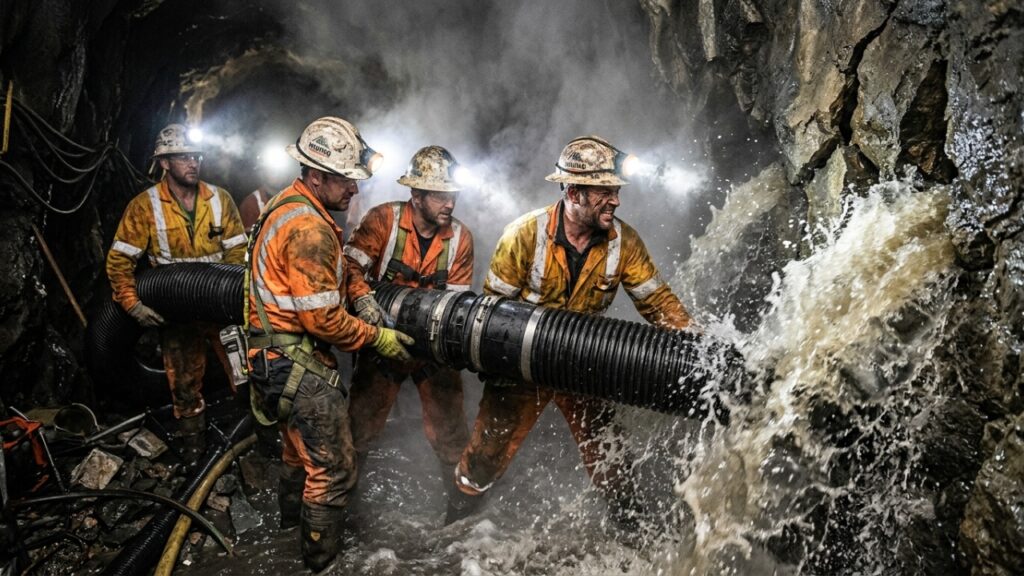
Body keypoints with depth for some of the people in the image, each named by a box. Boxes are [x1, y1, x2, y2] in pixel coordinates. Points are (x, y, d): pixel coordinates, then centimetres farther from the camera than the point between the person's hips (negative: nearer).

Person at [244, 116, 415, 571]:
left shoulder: (287, 206, 8)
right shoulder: (309, 229, -25)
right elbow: (322, 319, -24)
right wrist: (377, 338, -12)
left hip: (281, 357, 11)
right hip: (300, 366, -11)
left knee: (299, 444, 30)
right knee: (333, 469, 0)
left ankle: (291, 516, 53)